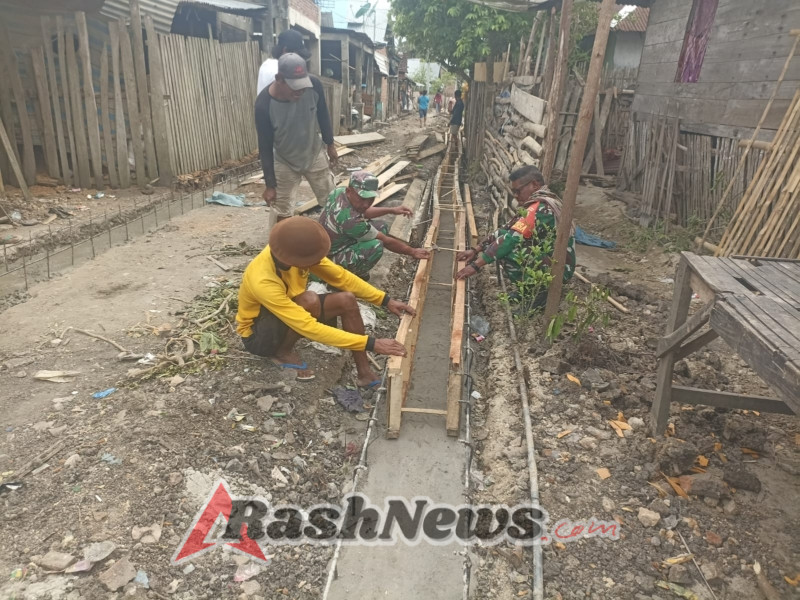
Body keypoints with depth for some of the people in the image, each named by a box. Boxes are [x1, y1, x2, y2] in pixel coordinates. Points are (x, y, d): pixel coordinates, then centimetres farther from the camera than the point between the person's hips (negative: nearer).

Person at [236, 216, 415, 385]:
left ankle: (365, 373, -11)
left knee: (347, 300, -17)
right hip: (258, 334, -6)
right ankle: (283, 352, -8)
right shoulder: (263, 282, -39)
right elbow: (310, 328, -41)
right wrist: (371, 344, -41)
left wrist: (386, 300, -14)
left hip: (291, 311, 7)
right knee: (310, 301, -35)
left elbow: (341, 277, -9)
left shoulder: (295, 251, -20)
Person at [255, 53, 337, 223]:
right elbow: (265, 147, -22)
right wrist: (270, 185, -17)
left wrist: (330, 144, 8)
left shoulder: (314, 85, -26)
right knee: (283, 210, 8)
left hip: (315, 154, 2)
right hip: (284, 162, -2)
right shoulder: (264, 104, -32)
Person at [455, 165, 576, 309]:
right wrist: (476, 250, 2)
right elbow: (506, 230, 8)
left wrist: (476, 265, -28)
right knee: (503, 236, 6)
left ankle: (537, 293, -7)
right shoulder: (542, 203, 9)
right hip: (554, 262, 10)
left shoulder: (539, 207, -22)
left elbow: (511, 238, -29)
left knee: (507, 251, -26)